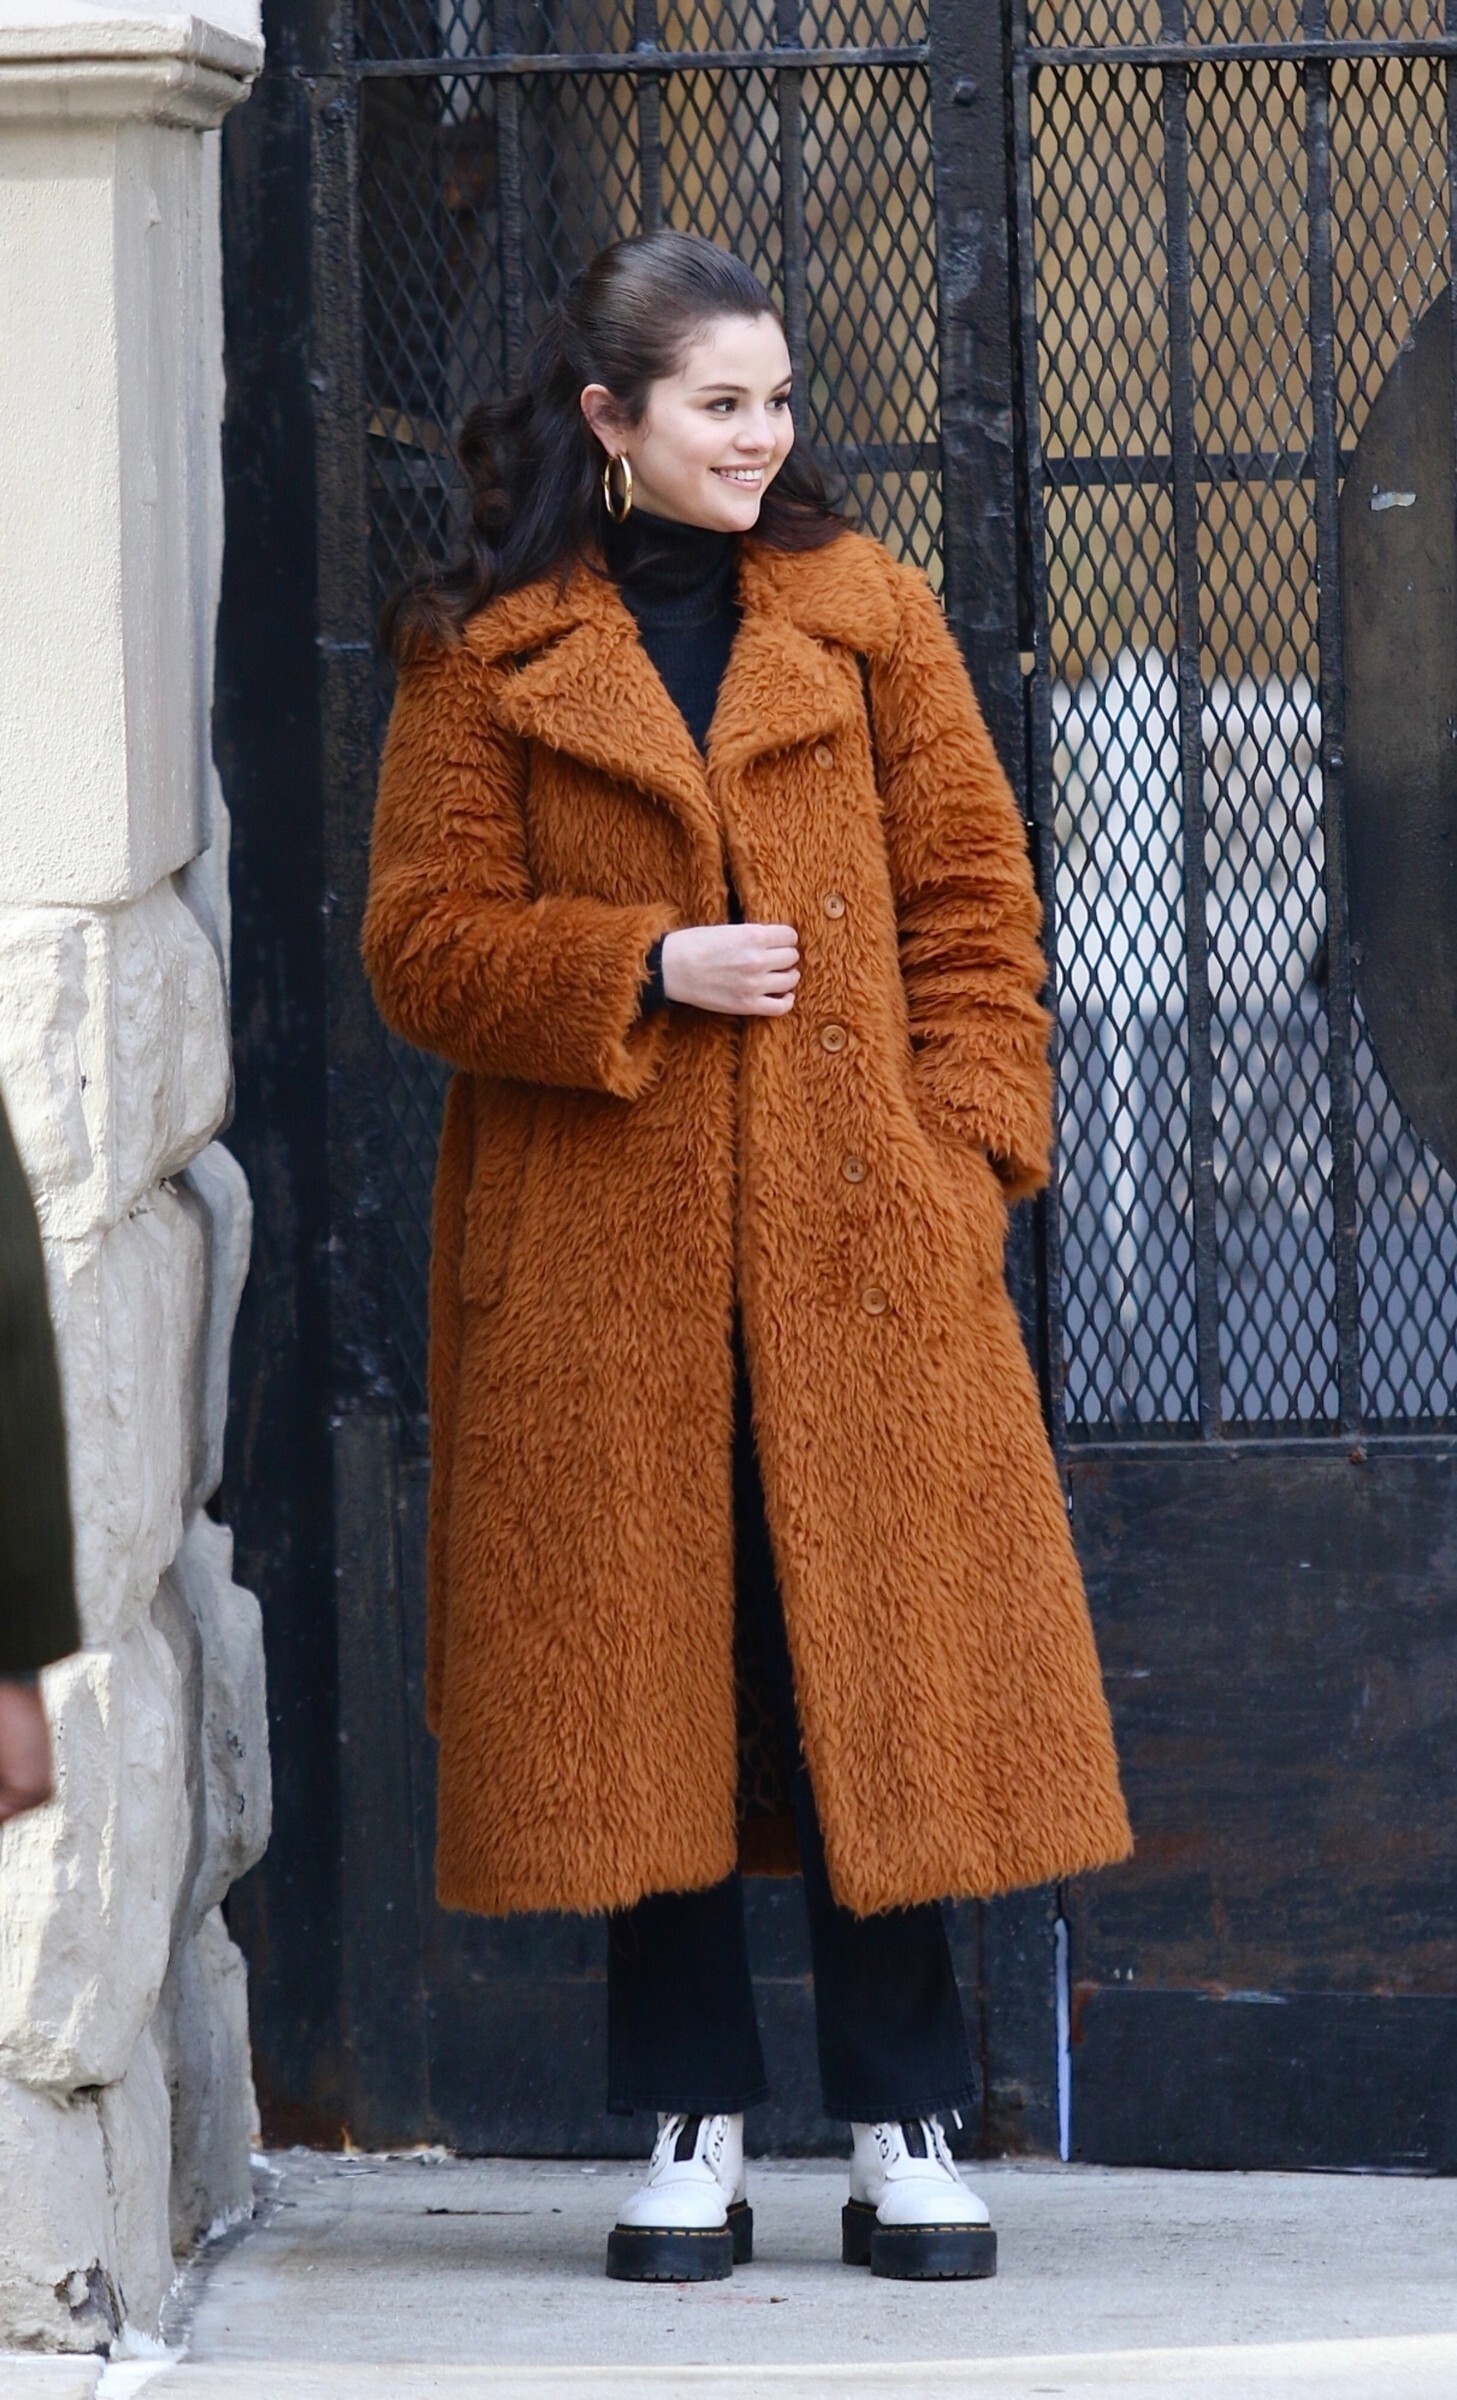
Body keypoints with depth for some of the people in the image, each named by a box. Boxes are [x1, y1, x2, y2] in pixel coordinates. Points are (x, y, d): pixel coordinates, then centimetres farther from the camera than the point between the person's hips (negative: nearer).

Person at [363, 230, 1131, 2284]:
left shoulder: (865, 614, 9)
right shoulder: (487, 658, 4)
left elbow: (973, 902, 8)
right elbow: (422, 946, 1)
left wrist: (969, 1149, -3)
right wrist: (645, 973, -12)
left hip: (858, 1251, 1)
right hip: (600, 1259, -1)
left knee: (881, 1673, -1)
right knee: (644, 1685, 1)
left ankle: (908, 2135, 6)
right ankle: (692, 2134, 11)